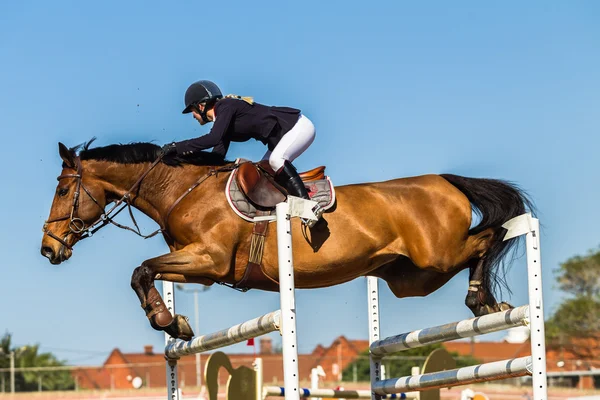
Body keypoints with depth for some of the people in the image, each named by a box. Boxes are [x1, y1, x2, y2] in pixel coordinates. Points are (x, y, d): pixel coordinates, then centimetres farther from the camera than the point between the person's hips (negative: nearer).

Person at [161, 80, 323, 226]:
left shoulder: (226, 106, -17)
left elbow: (213, 139, -32)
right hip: (282, 134, 10)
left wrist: (177, 146, -27)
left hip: (299, 127, -10)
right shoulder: (222, 119, 11)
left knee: (276, 160, -30)